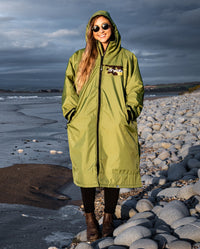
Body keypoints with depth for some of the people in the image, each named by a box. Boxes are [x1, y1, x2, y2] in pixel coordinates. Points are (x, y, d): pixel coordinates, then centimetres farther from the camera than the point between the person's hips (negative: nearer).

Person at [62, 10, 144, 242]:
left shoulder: (126, 57, 13)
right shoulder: (79, 58, 15)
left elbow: (135, 88, 9)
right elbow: (69, 86, 13)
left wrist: (129, 111, -5)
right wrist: (70, 110, 0)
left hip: (116, 126, 0)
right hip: (84, 126, 1)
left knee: (113, 171, 3)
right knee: (86, 171, 1)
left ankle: (108, 217, 20)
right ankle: (90, 219, 17)